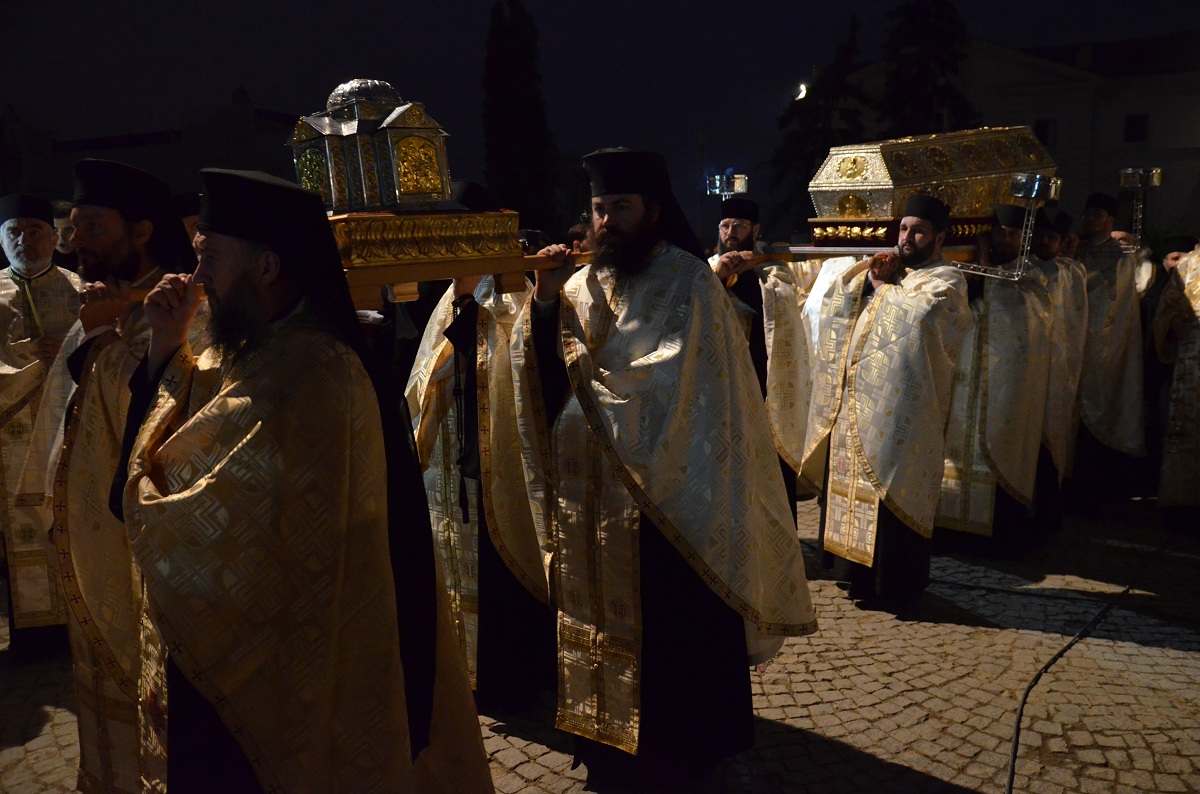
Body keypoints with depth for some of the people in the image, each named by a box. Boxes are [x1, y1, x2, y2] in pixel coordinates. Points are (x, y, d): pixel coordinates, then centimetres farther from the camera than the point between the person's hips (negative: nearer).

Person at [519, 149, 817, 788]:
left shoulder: (687, 282, -9)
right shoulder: (584, 284, 8)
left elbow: (669, 383, -19)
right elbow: (543, 371, 0)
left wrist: (587, 377, -9)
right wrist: (544, 301, -16)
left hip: (664, 493, -5)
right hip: (591, 494, 5)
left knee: (665, 631, 7)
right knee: (605, 619, 14)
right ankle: (608, 735, 32)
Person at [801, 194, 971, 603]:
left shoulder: (946, 280, -2)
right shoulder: (890, 269, 18)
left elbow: (919, 313, -24)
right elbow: (835, 297, 11)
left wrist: (883, 286, -8)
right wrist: (870, 273, -4)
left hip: (901, 408, -6)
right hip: (860, 403, 7)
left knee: (893, 495, -1)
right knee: (858, 489, 10)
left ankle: (896, 581, 12)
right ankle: (863, 574, 22)